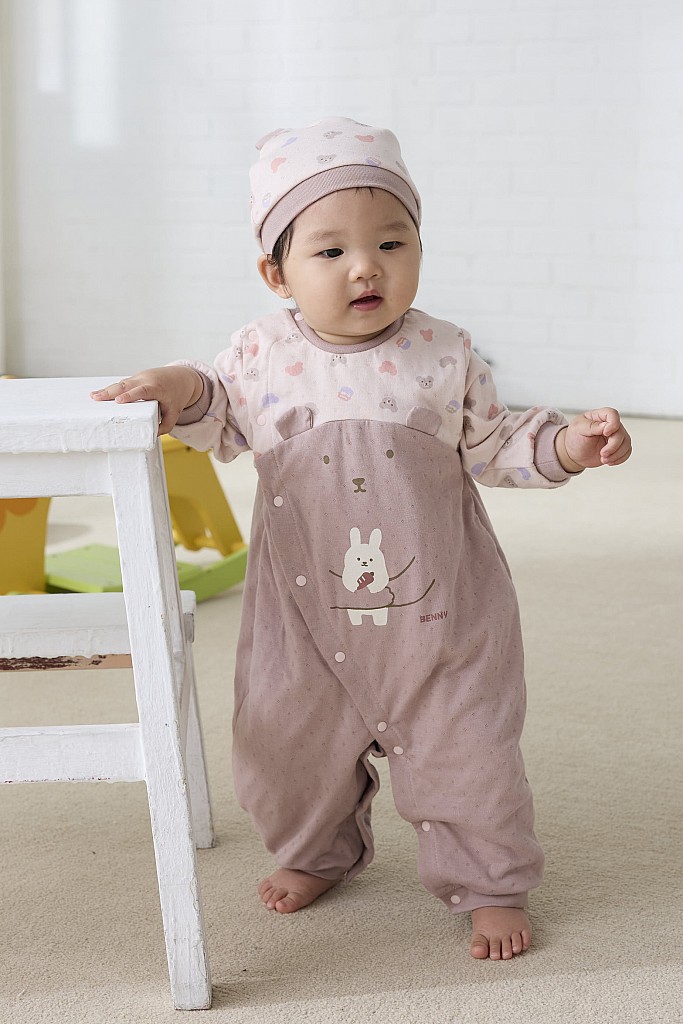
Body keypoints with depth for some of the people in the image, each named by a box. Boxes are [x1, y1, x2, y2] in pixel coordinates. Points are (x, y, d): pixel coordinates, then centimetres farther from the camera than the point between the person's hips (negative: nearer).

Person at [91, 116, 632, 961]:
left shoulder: (442, 356, -8)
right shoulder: (262, 353, -5)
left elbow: (492, 447, 3)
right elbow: (224, 421, 13)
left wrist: (571, 443, -10)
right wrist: (177, 388, -6)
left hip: (438, 608, -1)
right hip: (307, 613, 2)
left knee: (464, 751, 7)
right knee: (289, 741, 15)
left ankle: (489, 884, 30)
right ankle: (316, 852, 45)